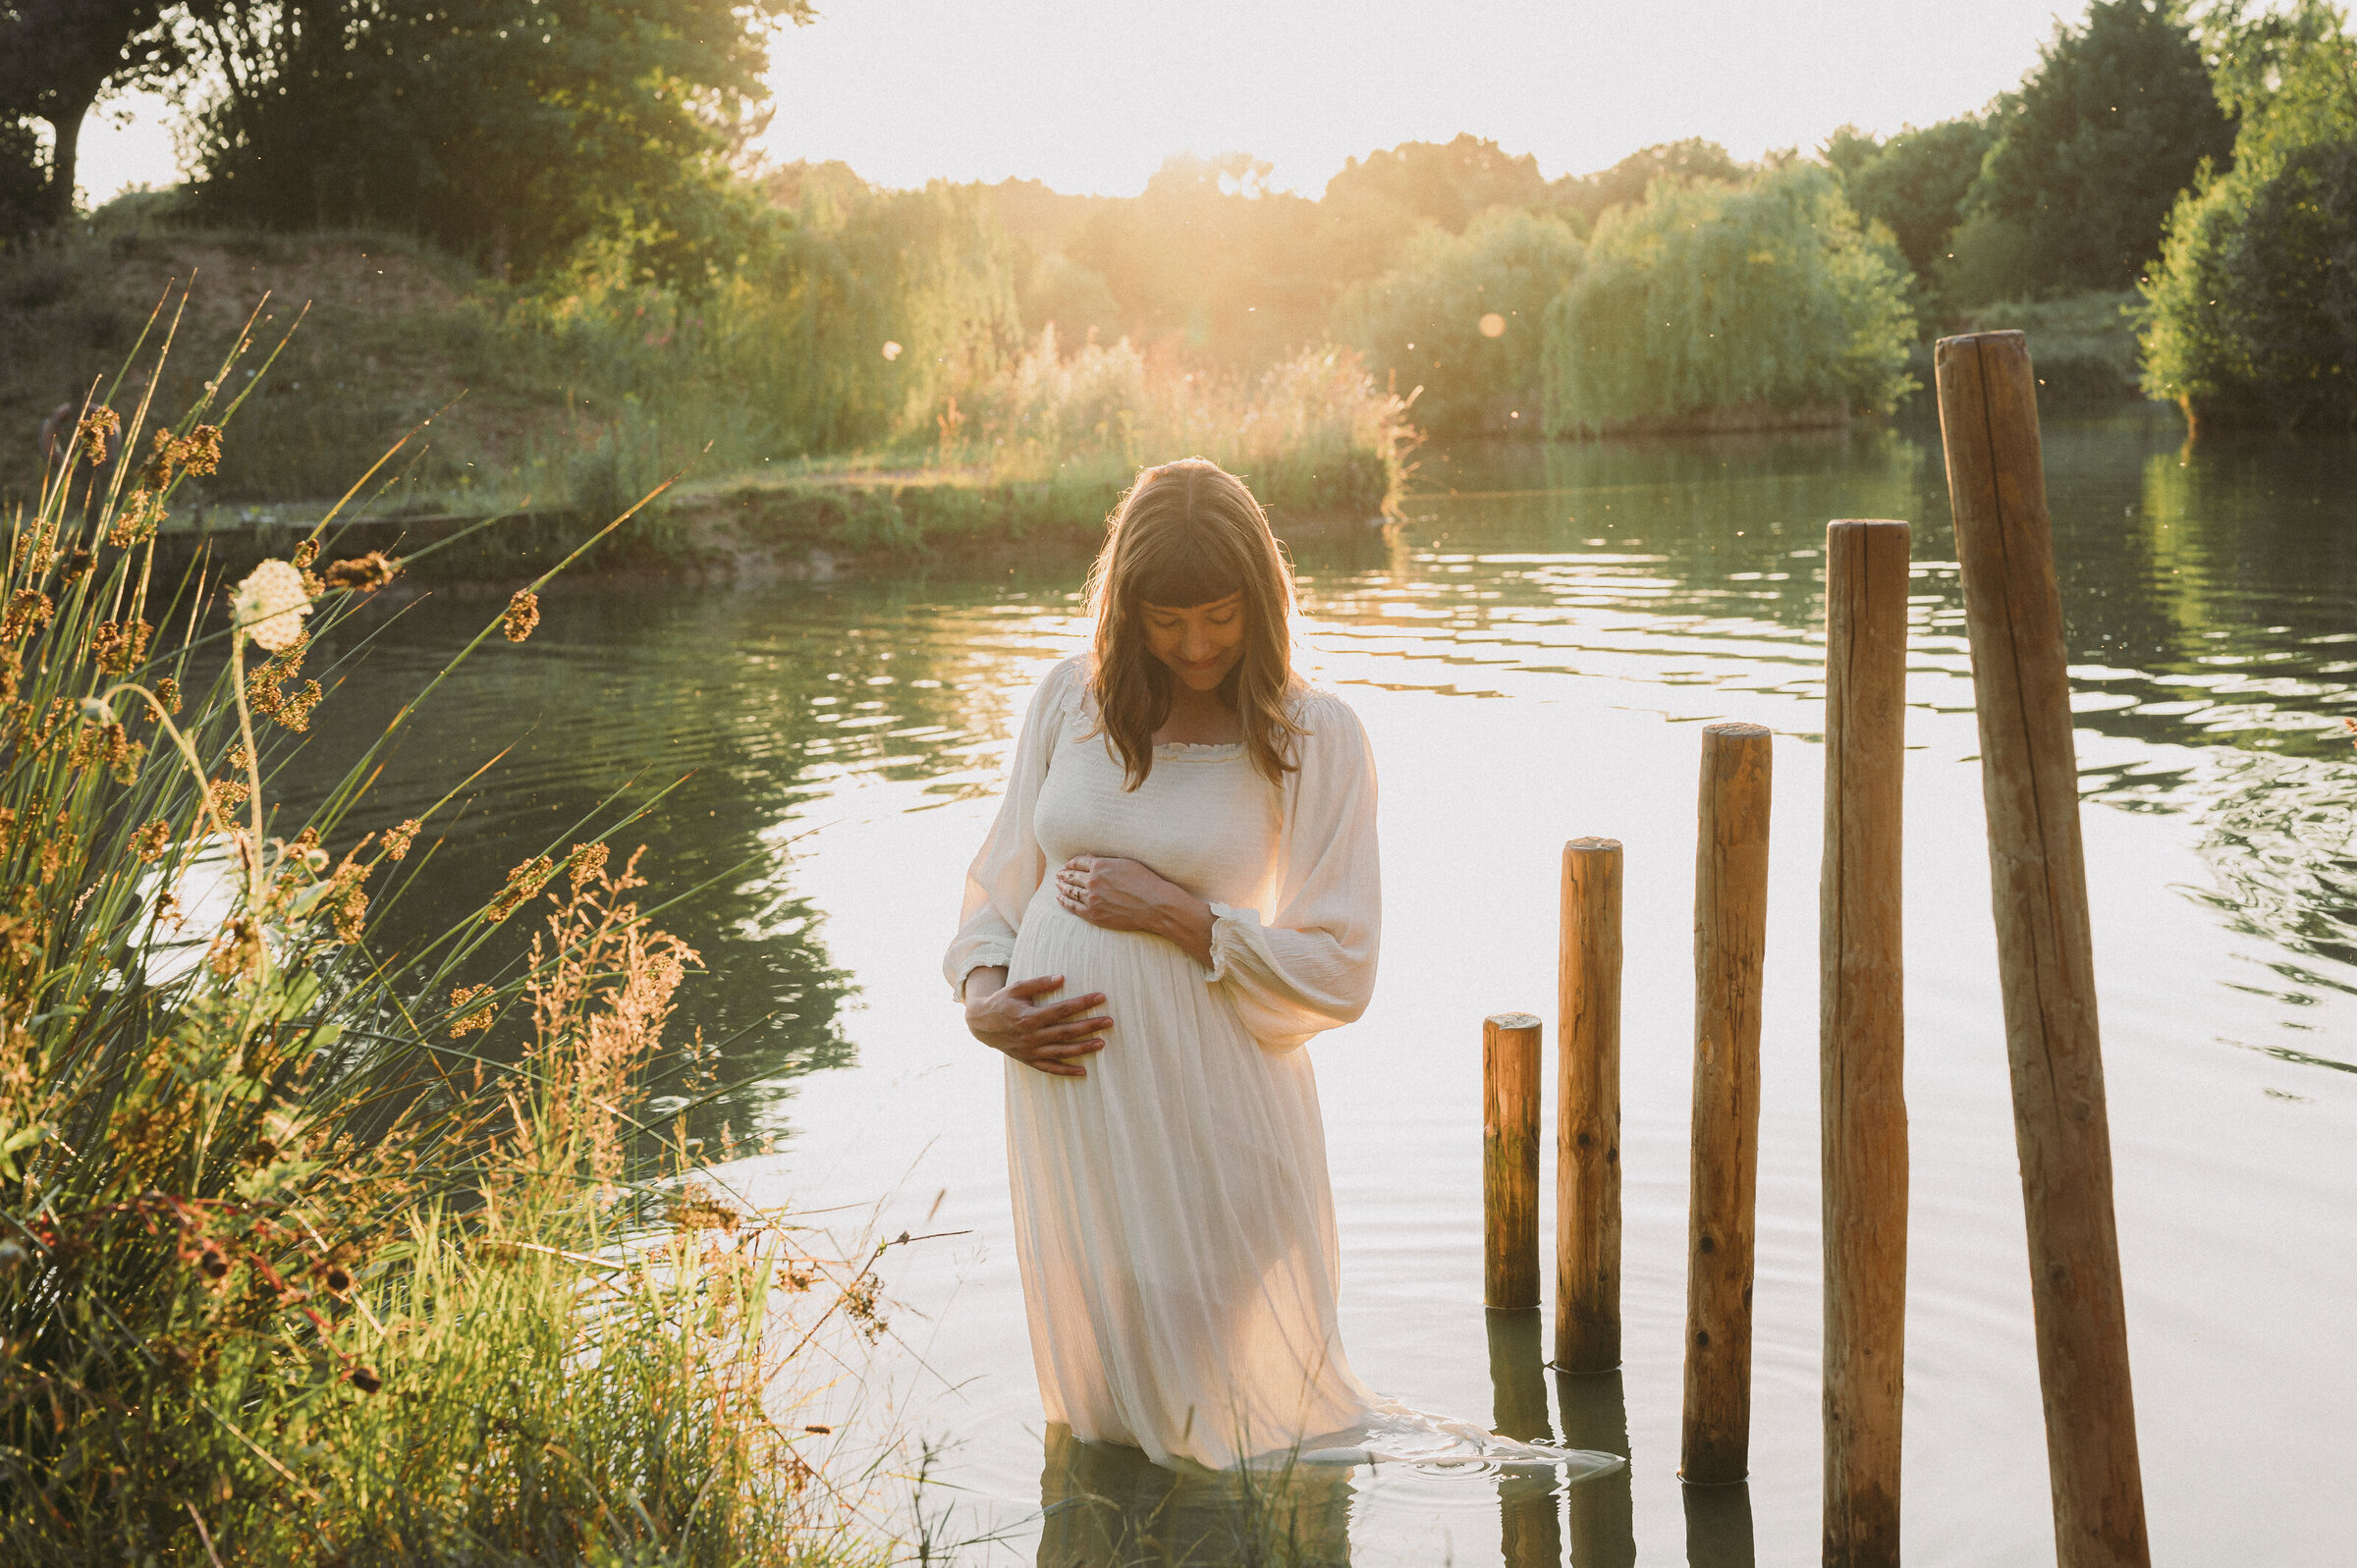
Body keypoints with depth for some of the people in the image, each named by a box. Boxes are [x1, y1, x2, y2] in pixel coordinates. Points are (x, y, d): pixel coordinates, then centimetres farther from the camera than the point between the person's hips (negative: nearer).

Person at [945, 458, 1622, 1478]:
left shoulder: (1315, 737, -5)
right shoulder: (1072, 697, 5)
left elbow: (1339, 974, -7)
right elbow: (999, 883, 12)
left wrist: (1177, 916, -15)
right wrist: (983, 1002, -7)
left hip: (1205, 1099, -4)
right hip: (1063, 1082, 4)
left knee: (1236, 1413, 7)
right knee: (1096, 1410, 16)